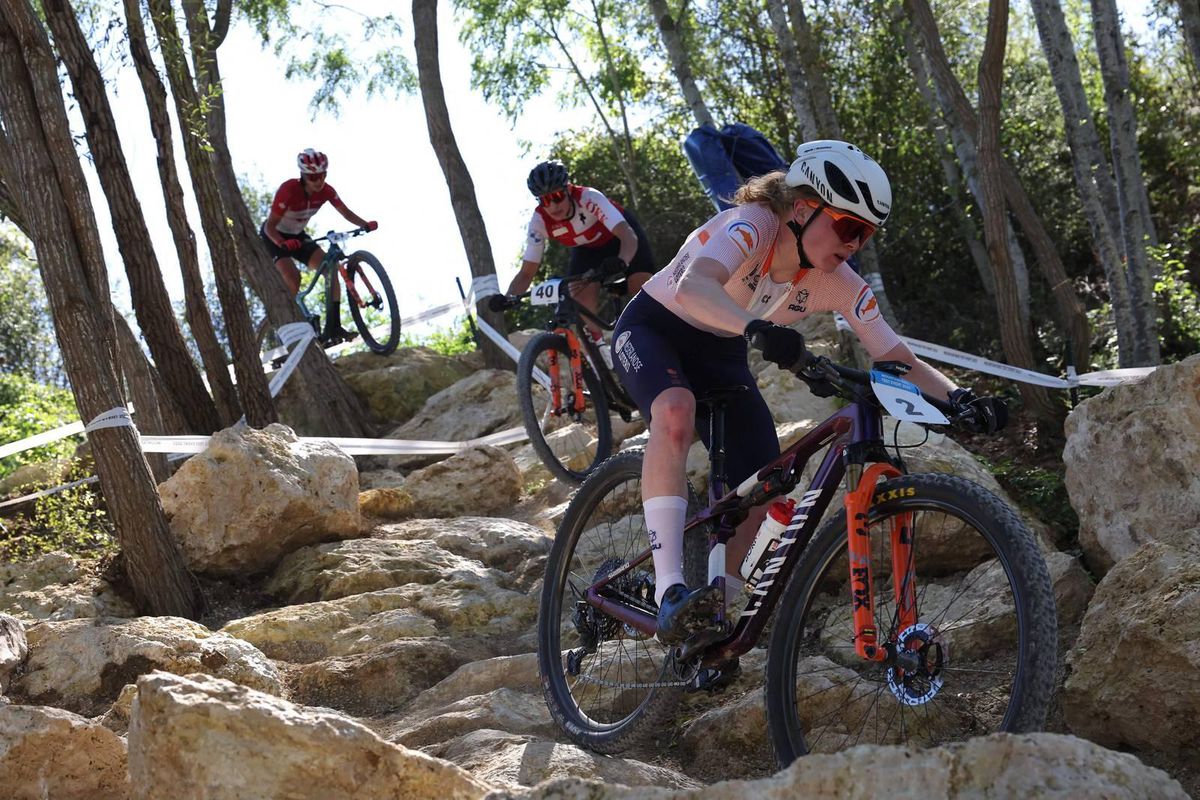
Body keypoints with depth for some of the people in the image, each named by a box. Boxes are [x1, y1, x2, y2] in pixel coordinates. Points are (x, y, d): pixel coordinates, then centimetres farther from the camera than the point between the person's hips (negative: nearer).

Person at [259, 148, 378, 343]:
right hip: (274, 237, -6)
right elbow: (270, 226, -31)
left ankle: (333, 326, -12)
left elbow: (346, 213, -8)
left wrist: (366, 224, -28)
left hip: (297, 235, 6)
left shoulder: (325, 191, -16)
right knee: (292, 278, -29)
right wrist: (282, 243, -50)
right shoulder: (289, 190, -32)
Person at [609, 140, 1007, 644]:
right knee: (676, 410, -39)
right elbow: (693, 286, -51)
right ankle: (669, 593, -42)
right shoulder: (750, 226, -31)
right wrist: (756, 328, -69)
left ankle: (712, 615, 11)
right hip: (653, 329, -6)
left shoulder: (838, 284, -14)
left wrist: (958, 399, -32)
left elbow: (899, 359, -13)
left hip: (720, 356, 6)